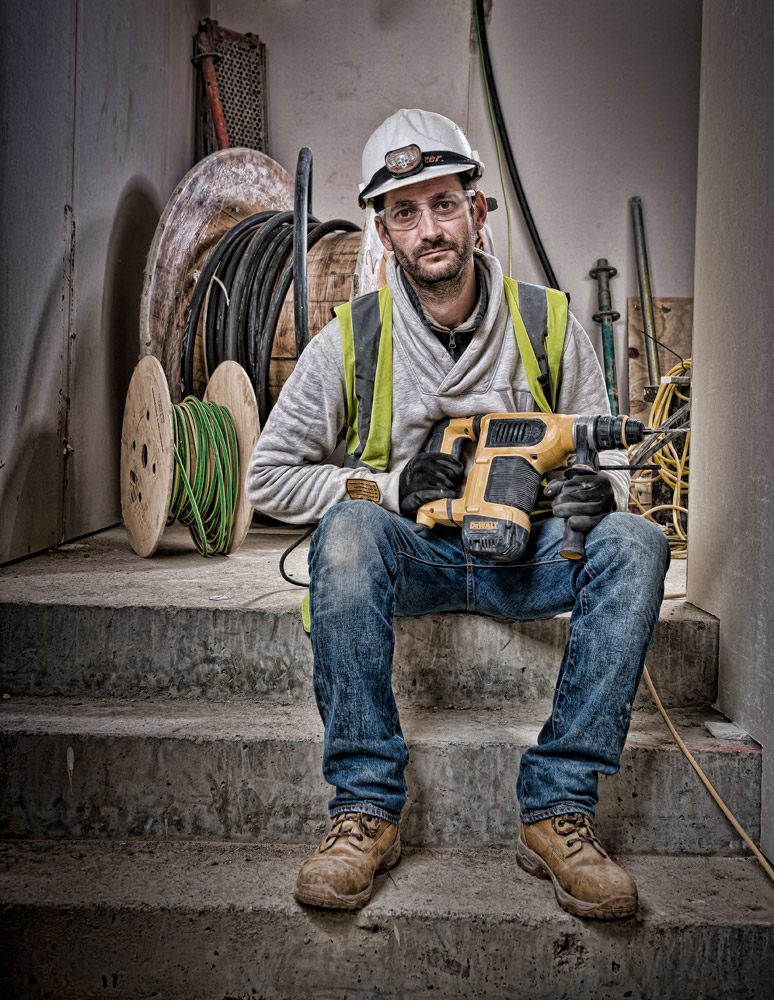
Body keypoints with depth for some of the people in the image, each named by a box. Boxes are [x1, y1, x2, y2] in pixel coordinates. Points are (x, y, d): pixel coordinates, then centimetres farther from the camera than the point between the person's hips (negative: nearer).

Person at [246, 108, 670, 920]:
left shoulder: (548, 322, 0)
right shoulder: (350, 340, -4)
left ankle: (558, 808, -21)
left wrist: (597, 490, -18)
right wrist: (392, 486, -15)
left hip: (527, 556, 2)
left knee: (634, 543, -26)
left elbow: (605, 458, 8)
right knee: (348, 529, -34)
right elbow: (269, 477, -2)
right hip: (410, 557, -1)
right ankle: (365, 807, -23)